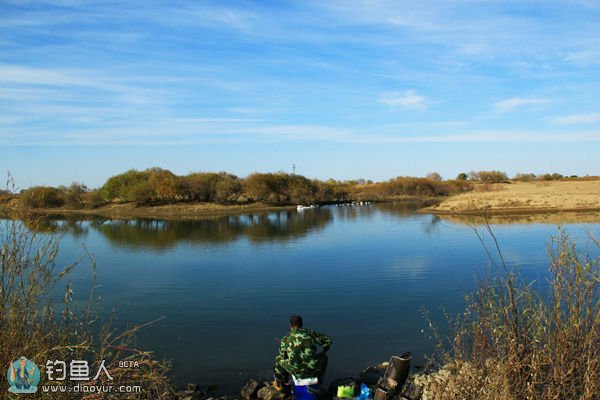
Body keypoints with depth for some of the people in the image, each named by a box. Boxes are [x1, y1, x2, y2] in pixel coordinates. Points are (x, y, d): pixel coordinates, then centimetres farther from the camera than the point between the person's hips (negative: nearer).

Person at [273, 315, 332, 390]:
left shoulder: (285, 339, 0)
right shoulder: (310, 332, 0)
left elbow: (283, 356, 9)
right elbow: (328, 341, 4)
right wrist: (323, 352, 24)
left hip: (297, 372, -1)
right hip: (314, 371, 1)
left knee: (279, 359, 27)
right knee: (323, 357, 34)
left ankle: (279, 384, 43)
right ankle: (319, 381, 45)